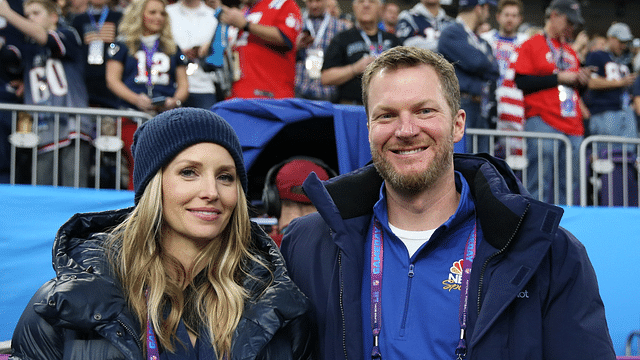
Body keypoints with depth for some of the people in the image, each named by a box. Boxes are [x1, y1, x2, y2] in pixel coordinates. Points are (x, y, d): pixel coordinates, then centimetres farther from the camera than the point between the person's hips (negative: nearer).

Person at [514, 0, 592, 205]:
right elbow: (522, 82, -9)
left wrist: (581, 80, 7)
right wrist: (559, 77, -9)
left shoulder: (570, 52, 24)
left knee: (568, 185, 2)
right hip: (542, 122, -6)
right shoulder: (531, 45, 4)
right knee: (540, 182, -11)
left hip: (572, 127, 7)